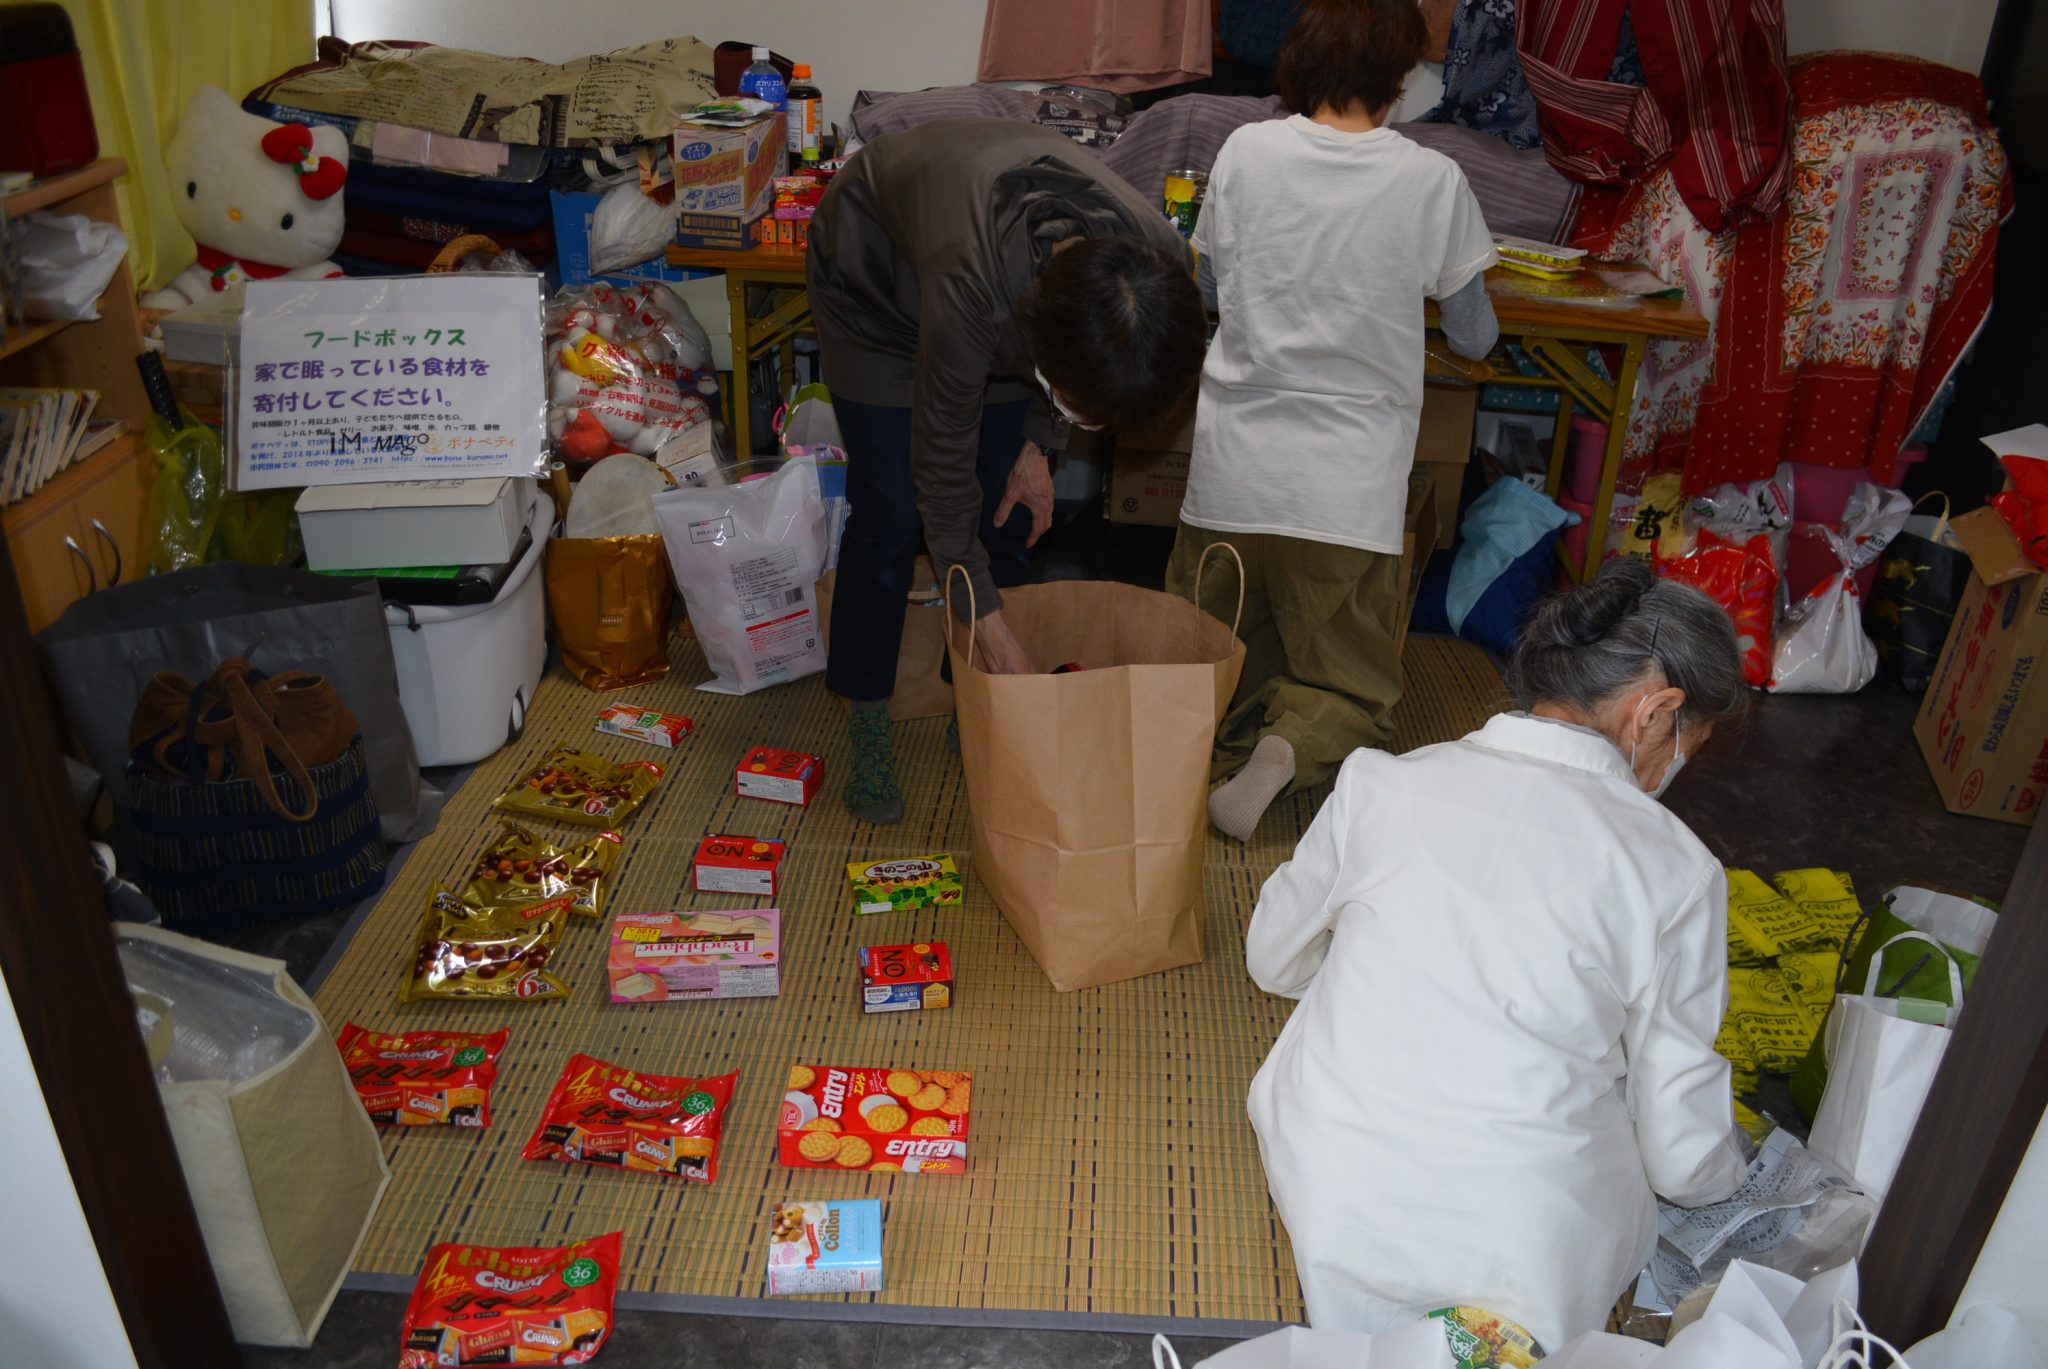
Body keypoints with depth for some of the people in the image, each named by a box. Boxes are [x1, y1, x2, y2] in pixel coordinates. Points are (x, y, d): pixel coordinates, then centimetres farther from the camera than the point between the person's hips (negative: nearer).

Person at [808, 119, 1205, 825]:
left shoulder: (1157, 262, -32)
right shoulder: (973, 288, -46)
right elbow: (943, 459, -32)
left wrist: (1041, 441, -8)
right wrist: (986, 616, -28)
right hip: (874, 274, -4)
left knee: (1011, 515, 1)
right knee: (890, 515, -8)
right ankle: (867, 725, 8)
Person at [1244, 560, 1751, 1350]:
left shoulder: (1377, 782, -6)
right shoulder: (1675, 871, -11)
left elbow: (1273, 961, 11)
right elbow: (1682, 1153, -2)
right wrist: (1725, 1172, 22)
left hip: (1333, 1214, 2)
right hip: (1523, 1258, -1)